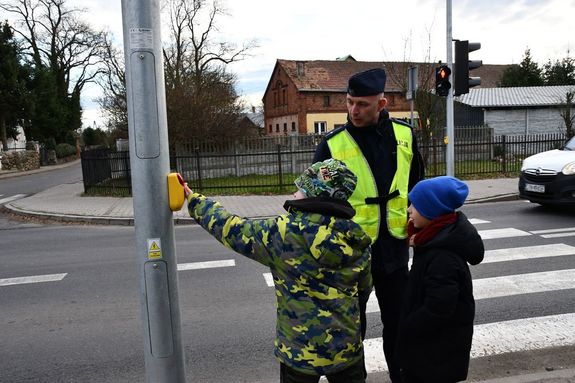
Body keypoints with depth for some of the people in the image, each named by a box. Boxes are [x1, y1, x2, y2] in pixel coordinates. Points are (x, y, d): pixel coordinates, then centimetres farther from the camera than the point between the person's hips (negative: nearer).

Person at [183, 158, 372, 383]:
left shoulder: (284, 232, -21)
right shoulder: (358, 242, -8)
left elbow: (232, 230, -9)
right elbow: (364, 289, 7)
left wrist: (194, 202, 4)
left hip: (300, 351, -3)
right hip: (347, 348, 3)